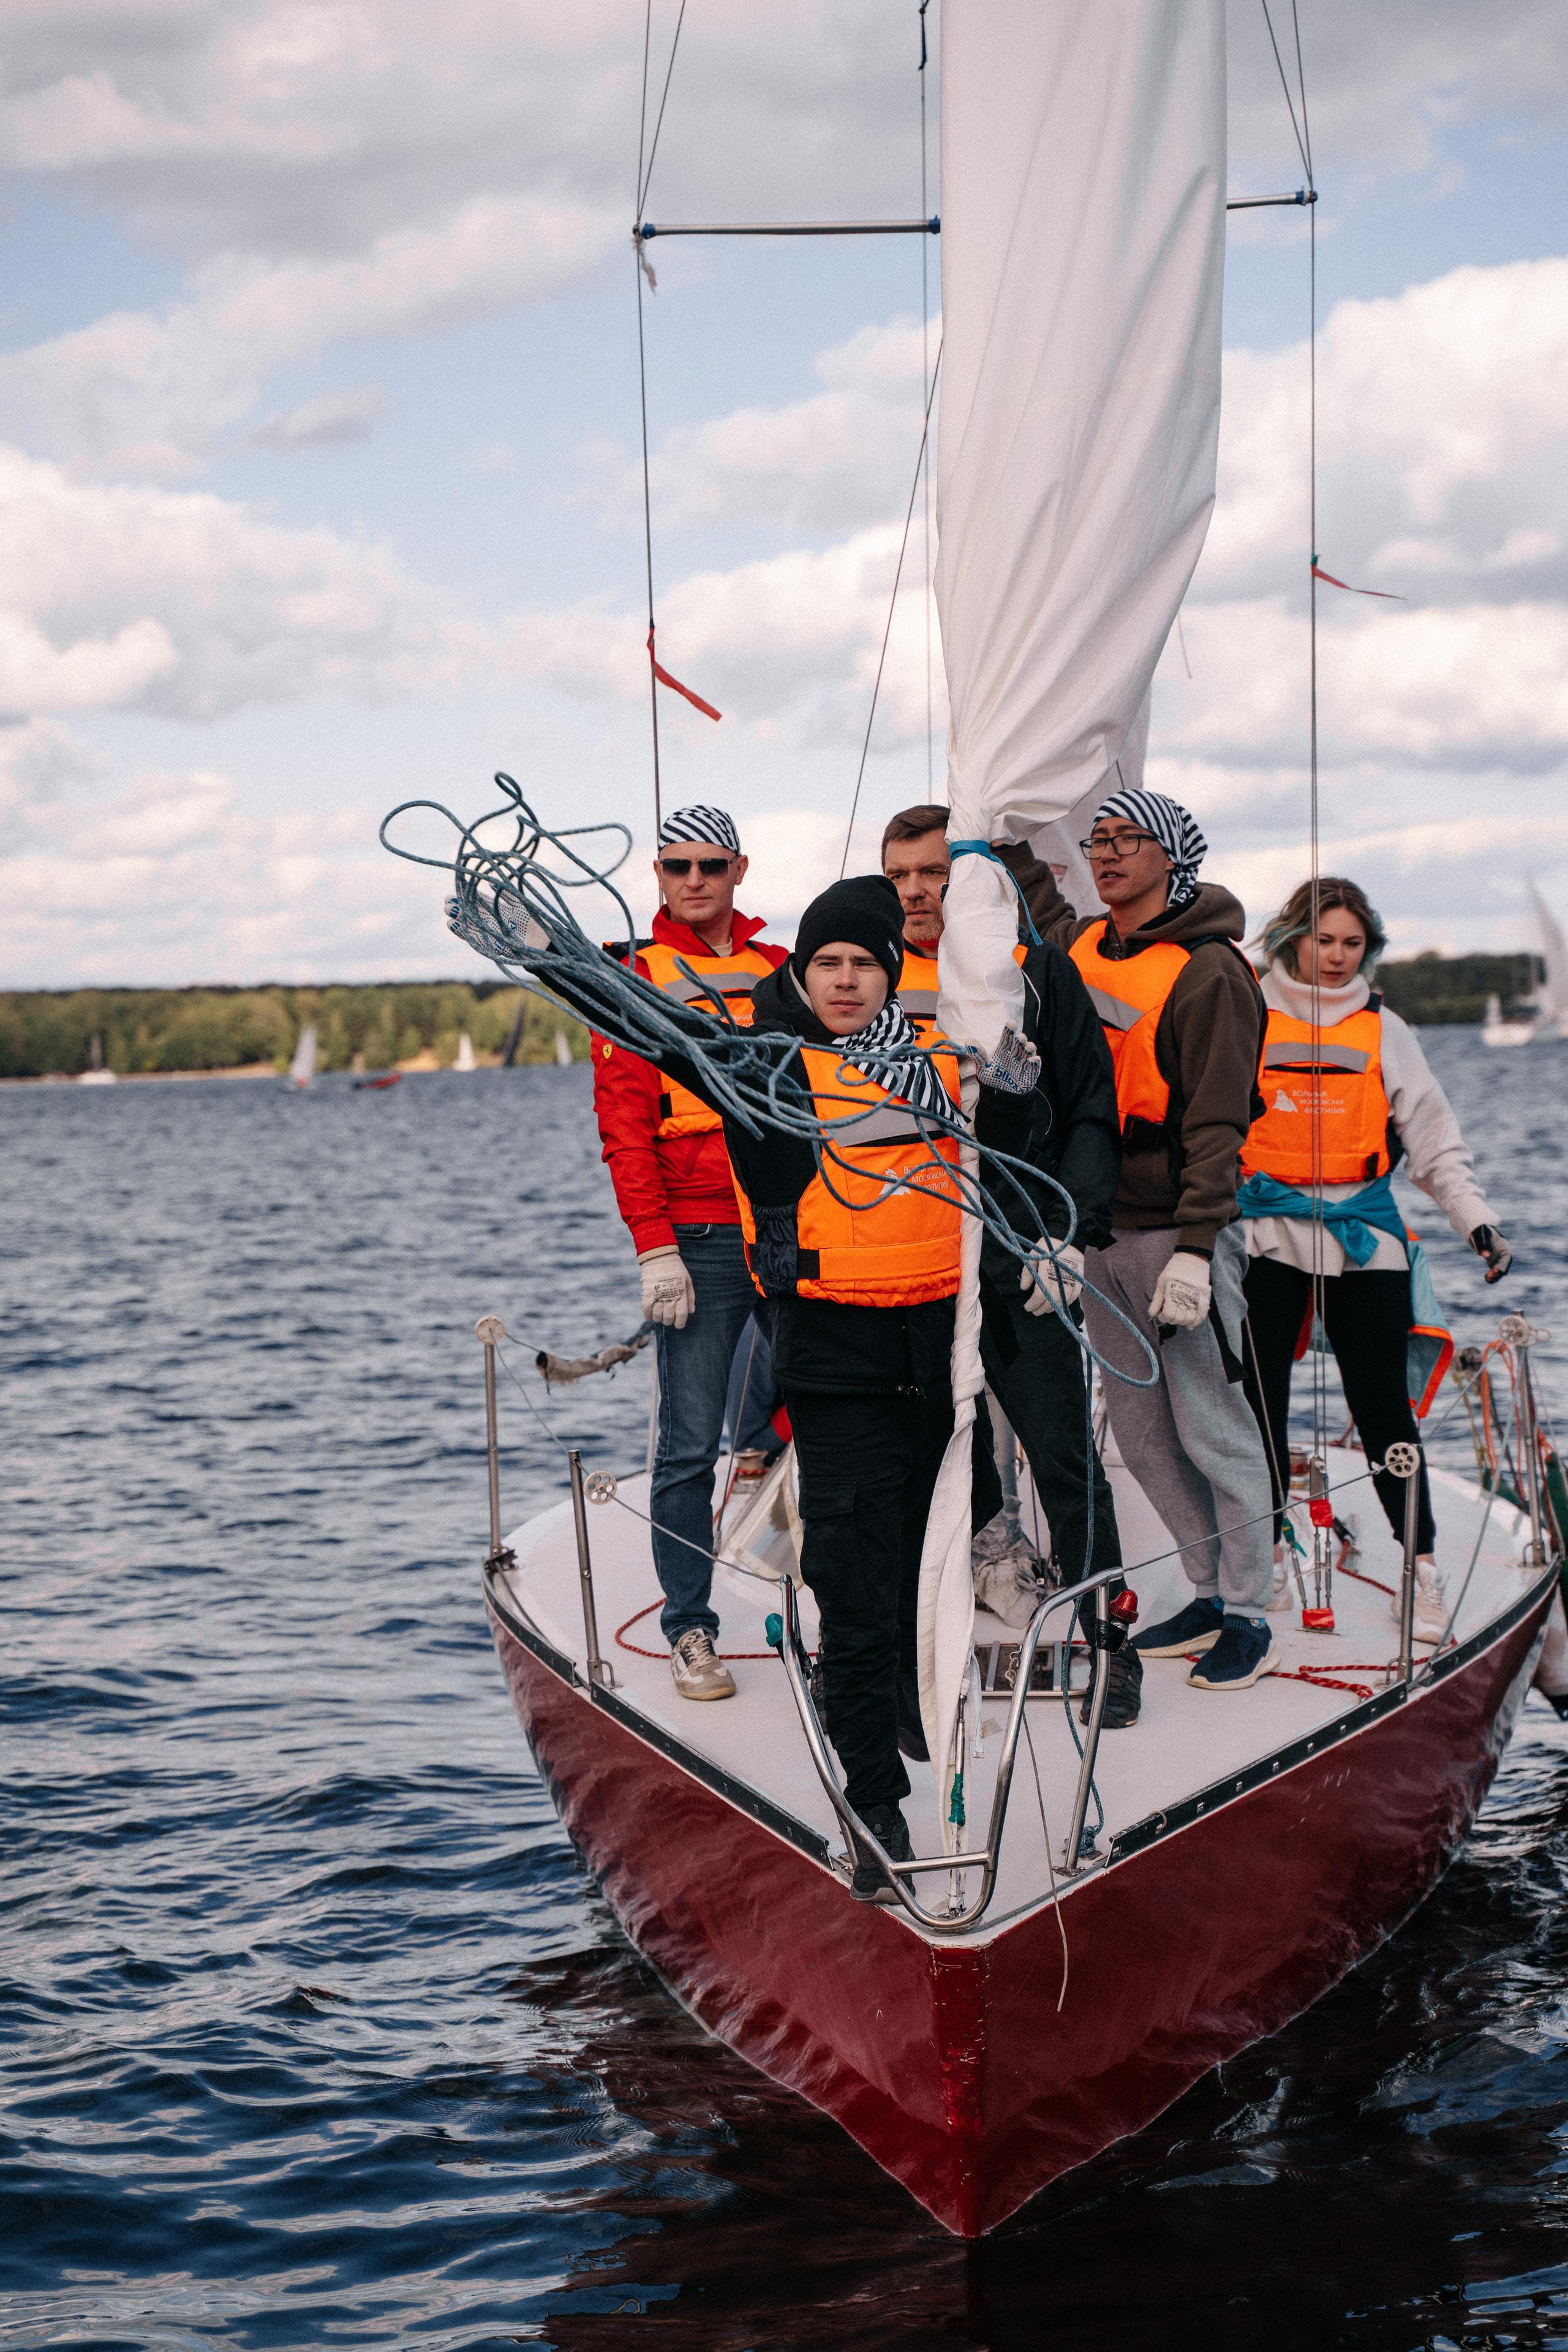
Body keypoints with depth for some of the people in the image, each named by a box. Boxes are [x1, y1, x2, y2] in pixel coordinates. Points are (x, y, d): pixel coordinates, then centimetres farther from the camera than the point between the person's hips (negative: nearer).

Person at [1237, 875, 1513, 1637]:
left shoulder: (1382, 1030, 10)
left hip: (1364, 1237, 0)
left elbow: (1431, 1133, 10)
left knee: (1382, 1403, -2)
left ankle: (1422, 1560, 7)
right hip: (1266, 1234, 0)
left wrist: (1474, 1216, -1)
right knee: (1257, 1400, 2)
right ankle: (1264, 1553, 16)